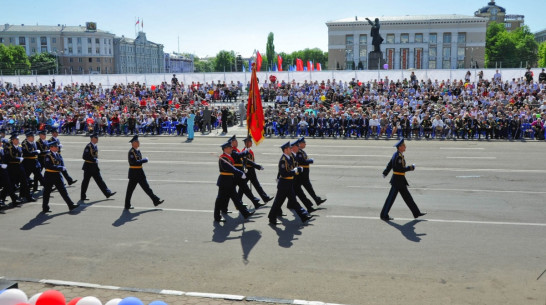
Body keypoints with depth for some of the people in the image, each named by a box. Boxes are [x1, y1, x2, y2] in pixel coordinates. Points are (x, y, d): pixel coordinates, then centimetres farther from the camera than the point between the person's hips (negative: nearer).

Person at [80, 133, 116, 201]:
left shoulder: (95, 146, 11)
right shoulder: (88, 146, -16)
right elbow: (84, 157, -21)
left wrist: (96, 160, 10)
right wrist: (94, 160, -23)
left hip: (94, 167, 8)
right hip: (88, 167, -8)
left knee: (99, 180, 8)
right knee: (85, 181, 2)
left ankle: (107, 193, 7)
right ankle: (83, 197, 12)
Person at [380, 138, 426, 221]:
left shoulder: (396, 155, 10)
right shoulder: (398, 156, -20)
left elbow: (389, 164, 17)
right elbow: (400, 169, -25)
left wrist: (385, 173, 24)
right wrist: (411, 168, -15)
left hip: (400, 180, 10)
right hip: (398, 180, -10)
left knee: (407, 196, 14)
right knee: (391, 198, -2)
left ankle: (416, 213, 21)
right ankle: (384, 215, 7)